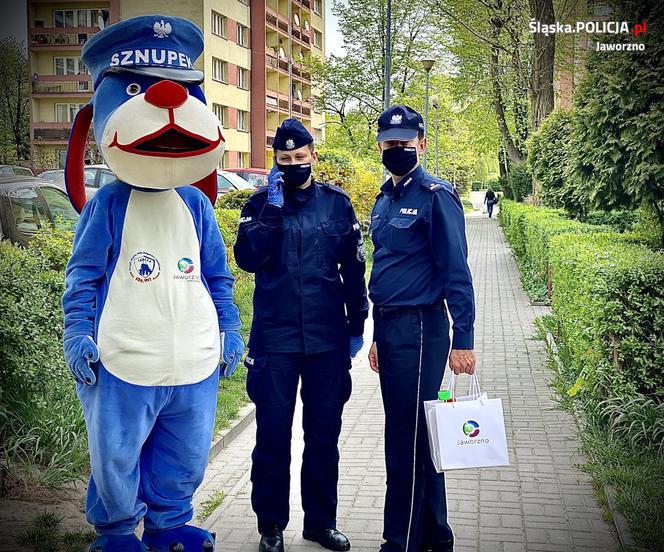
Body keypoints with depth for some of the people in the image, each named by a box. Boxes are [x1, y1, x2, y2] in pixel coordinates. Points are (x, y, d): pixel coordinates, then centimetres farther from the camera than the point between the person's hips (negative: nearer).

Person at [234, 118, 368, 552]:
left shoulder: (337, 203, 6)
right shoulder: (261, 204, 3)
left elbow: (354, 269, 10)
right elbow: (247, 258, -13)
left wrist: (357, 326, 9)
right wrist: (274, 208, -17)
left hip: (328, 338, 2)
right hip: (275, 338, -1)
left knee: (324, 433, 10)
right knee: (273, 434, 3)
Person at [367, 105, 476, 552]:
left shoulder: (436, 196, -10)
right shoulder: (384, 201, 15)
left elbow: (456, 273, -13)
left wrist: (463, 340, -17)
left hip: (419, 329, -8)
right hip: (389, 328, 9)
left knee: (406, 440, -2)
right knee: (417, 436, 16)